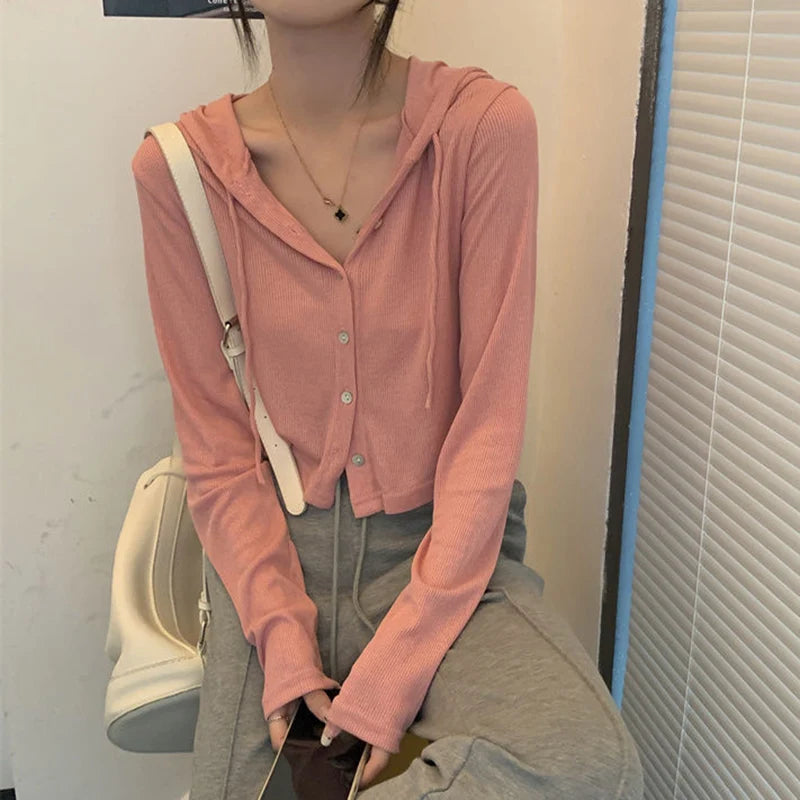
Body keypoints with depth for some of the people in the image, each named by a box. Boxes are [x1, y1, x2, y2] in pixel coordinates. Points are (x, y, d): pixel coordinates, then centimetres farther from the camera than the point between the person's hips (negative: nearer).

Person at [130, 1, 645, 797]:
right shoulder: (178, 165, -6)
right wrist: (285, 654, -12)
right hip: (276, 550, 1)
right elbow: (215, 443, -2)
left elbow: (489, 424, -13)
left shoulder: (486, 125, -12)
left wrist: (387, 680, -15)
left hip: (445, 546, 0)